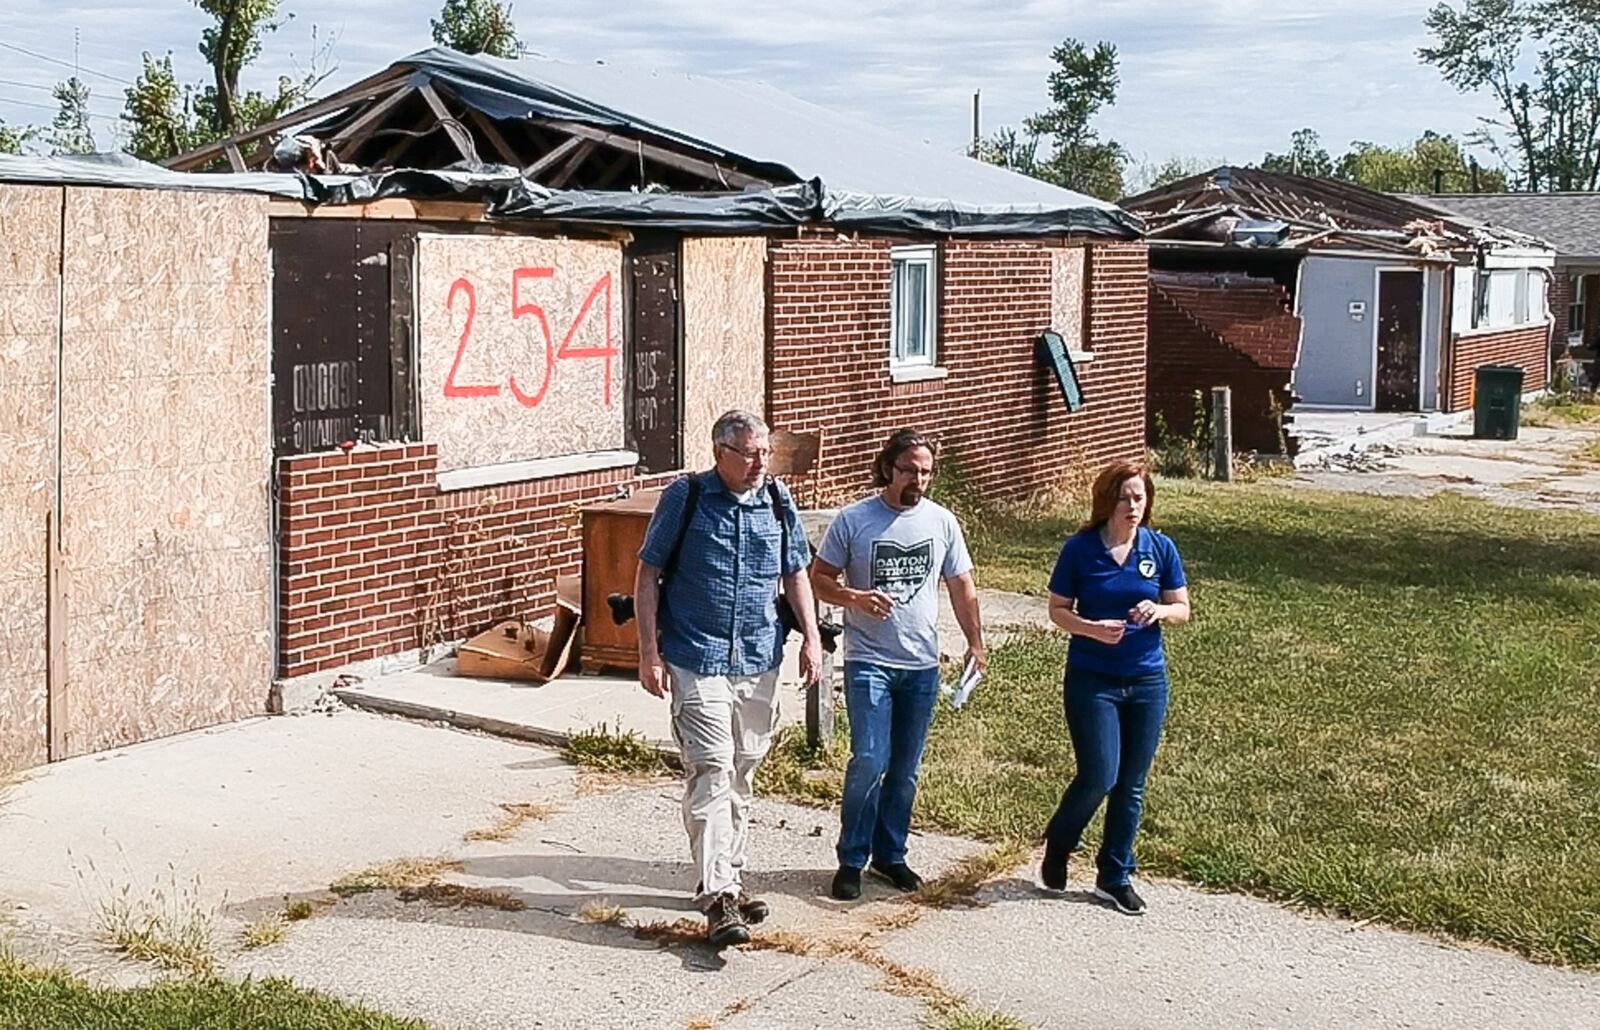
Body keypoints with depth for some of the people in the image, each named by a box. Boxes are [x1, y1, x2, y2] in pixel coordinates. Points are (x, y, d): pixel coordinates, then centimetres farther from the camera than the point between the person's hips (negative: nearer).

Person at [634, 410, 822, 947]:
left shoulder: (778, 502, 5)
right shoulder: (685, 497, -7)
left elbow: (796, 574, 17)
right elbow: (648, 574, -3)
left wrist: (811, 637, 7)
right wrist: (649, 652, -8)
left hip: (760, 661, 5)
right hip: (697, 661, -5)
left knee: (741, 774, 14)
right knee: (711, 773, -12)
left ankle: (727, 878, 28)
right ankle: (718, 898, -14)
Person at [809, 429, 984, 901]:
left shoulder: (942, 522, 4)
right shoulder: (853, 520, -6)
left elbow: (962, 587, 13)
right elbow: (819, 578, -2)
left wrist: (975, 642, 4)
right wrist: (855, 598, -20)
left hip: (921, 665, 4)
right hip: (868, 662, -4)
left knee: (905, 770, 10)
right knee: (869, 762, -12)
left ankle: (890, 854, 24)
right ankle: (851, 861, 2)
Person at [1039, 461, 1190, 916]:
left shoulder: (1160, 549, -1)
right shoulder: (1080, 549, -8)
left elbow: (1182, 610, 6)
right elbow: (1057, 610, -2)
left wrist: (1158, 611, -17)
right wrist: (1093, 629, -21)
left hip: (1147, 680, 3)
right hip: (1092, 680, -3)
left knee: (1131, 786, 9)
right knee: (1098, 778, -8)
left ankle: (1115, 876, 24)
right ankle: (1058, 844, 22)